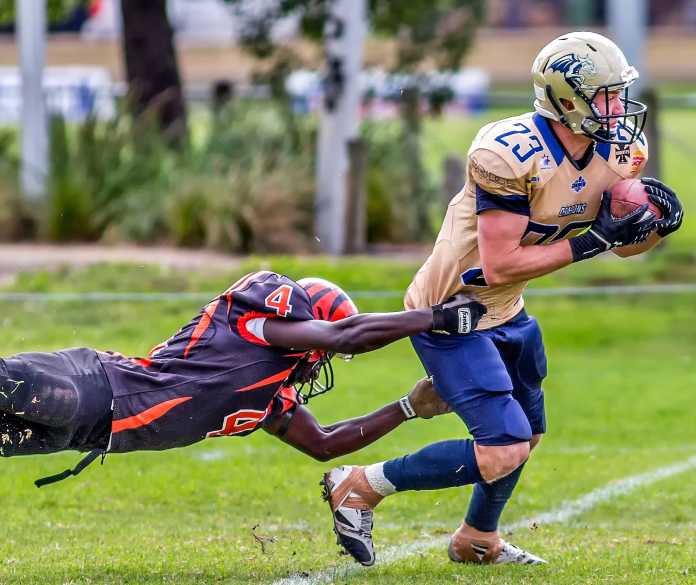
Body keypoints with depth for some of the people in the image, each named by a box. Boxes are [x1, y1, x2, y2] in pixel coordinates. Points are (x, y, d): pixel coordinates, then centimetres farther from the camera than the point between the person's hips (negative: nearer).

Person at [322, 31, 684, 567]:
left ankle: (478, 541, 46)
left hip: (503, 313, 9)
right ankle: (360, 487, 0)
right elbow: (500, 265, -29)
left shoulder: (610, 152, -3)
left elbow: (623, 243, 9)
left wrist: (654, 223, -14)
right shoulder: (511, 155, -29)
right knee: (504, 451, -15)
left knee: (526, 434, 23)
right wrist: (585, 244, -27)